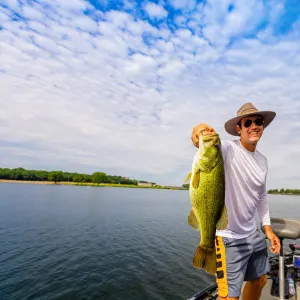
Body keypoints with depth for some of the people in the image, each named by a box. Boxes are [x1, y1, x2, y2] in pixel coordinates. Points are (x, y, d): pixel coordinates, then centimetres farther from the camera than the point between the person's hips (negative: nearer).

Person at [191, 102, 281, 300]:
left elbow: (261, 195, 16)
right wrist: (202, 134, -64)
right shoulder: (228, 150, -18)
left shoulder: (263, 160, 6)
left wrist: (267, 227, 15)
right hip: (229, 236, -8)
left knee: (260, 280, 27)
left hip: (254, 233, 8)